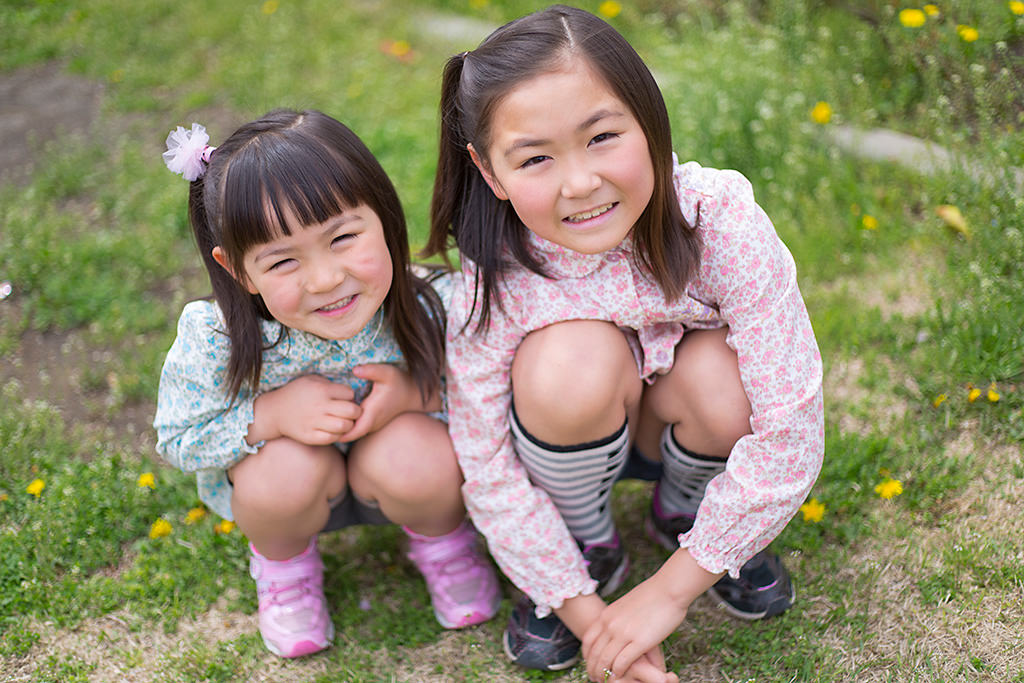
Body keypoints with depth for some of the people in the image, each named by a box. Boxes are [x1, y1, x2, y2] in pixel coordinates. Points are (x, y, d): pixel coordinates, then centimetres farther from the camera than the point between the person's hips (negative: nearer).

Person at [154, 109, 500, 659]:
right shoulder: (216, 343, -31)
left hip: (392, 479, 0)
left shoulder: (431, 313, -31)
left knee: (414, 451, -32)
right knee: (288, 465, -33)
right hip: (281, 486, 0)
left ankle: (442, 543, 6)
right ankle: (282, 565, 5)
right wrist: (268, 416, -35)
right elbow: (177, 439, -17)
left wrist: (416, 395, -35)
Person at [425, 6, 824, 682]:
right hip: (576, 425, -1)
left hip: (679, 410, 1)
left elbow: (792, 426, -30)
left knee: (723, 377, -33)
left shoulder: (720, 220, -31)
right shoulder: (492, 286, -28)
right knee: (572, 357, -34)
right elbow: (490, 475, -17)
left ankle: (685, 511, 4)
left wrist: (670, 590, -26)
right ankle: (589, 548, -2)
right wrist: (585, 612, -21)